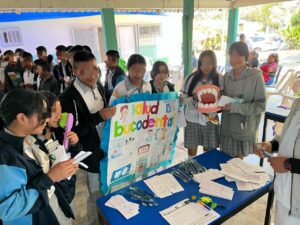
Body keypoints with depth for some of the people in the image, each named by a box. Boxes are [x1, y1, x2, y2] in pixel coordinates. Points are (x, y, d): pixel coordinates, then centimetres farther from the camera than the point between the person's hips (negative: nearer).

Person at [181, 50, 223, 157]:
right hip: (192, 118, 0)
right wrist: (193, 97, -19)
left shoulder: (219, 79, -4)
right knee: (192, 149, 8)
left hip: (210, 118, 1)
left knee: (209, 150, 13)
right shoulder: (191, 78, -5)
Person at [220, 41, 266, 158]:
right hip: (227, 128, 4)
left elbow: (261, 105, -12)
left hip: (245, 130, -4)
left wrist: (235, 107, -22)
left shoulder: (255, 76, -11)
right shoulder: (226, 76, 3)